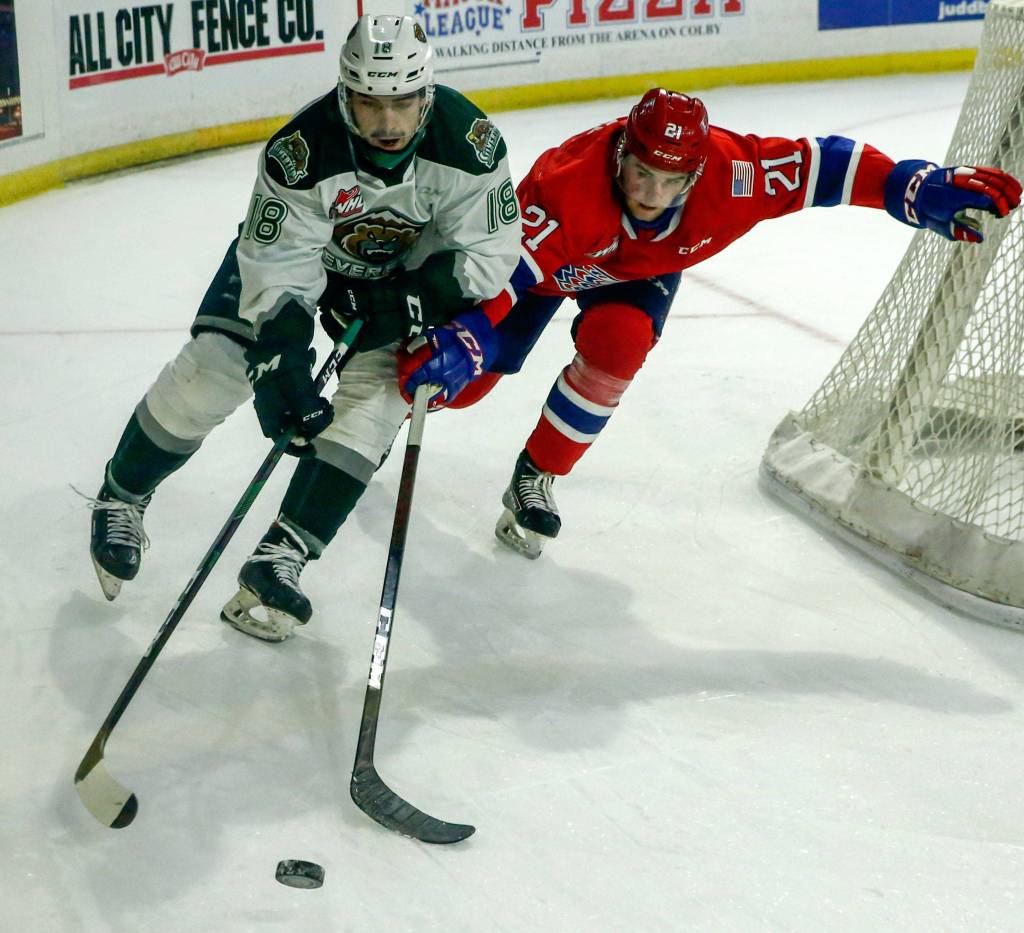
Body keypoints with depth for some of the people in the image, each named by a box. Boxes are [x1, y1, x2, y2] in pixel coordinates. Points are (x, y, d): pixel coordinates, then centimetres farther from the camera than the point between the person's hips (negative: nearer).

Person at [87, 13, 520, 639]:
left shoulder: (469, 144, -32)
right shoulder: (303, 154, -36)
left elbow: (487, 255, -21)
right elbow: (277, 268, -31)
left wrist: (402, 304, -29)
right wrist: (282, 367, -39)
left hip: (399, 272, 2)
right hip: (293, 243, -1)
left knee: (376, 396, -16)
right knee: (210, 374, -10)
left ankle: (282, 556, -11)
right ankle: (121, 499, 15)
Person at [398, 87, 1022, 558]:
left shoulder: (730, 171, -37)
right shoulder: (573, 184, -45)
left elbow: (823, 164, -32)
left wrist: (922, 189, -40)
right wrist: (462, 339, -62)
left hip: (642, 271, 2)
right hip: (549, 248, -2)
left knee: (616, 347, -29)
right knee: (463, 380, 1)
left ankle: (536, 480, -8)